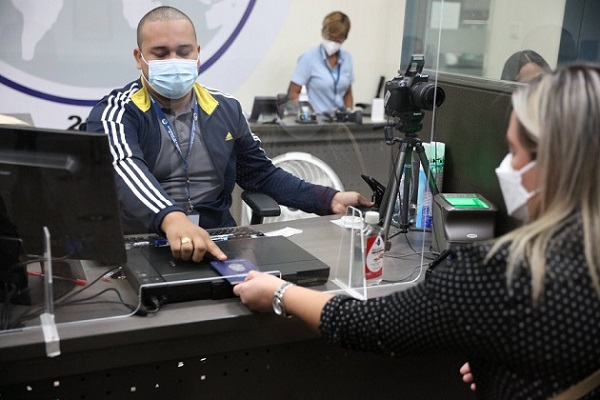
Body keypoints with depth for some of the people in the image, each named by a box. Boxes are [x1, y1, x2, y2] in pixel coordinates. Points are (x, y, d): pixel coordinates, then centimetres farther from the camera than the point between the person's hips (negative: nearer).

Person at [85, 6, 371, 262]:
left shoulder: (226, 110, 9)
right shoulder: (116, 112, -5)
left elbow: (261, 175, 16)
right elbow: (124, 169, -26)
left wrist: (328, 199, 3)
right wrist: (171, 218, -47)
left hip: (217, 241, 3)